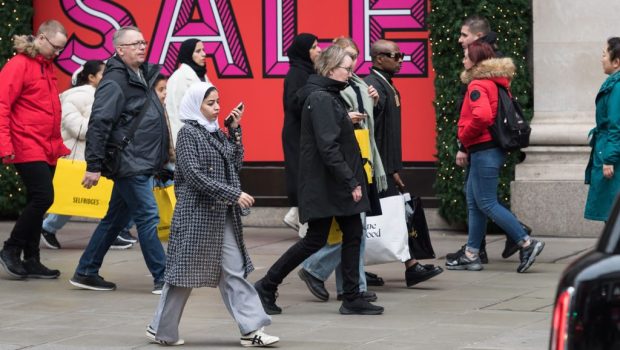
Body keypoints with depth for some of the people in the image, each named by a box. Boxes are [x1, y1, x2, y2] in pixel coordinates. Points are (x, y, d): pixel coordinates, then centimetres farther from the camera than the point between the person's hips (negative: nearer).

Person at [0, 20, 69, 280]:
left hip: (48, 150, 8)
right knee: (43, 197, -15)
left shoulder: (47, 66, 15)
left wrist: (58, 144, 19)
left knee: (37, 203, 9)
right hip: (28, 148, -8)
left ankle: (31, 261, 13)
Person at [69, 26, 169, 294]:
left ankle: (86, 273, 20)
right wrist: (93, 166, -21)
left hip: (142, 162, 9)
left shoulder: (143, 76, 15)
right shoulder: (114, 82, -14)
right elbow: (98, 124, -18)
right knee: (148, 217, -7)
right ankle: (162, 279, -4)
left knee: (116, 219, 13)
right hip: (128, 163, -9)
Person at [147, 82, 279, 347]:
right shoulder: (188, 133, -9)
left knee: (234, 271, 1)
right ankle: (162, 329, 14)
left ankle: (251, 329, -2)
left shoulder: (217, 133, 12)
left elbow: (235, 165, 11)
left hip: (222, 216, 7)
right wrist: (234, 194, -21)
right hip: (196, 214, -7)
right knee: (185, 271, 1)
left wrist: (234, 131, 4)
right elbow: (195, 176, -18)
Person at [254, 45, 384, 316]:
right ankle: (266, 287, 7)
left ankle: (352, 298, 9)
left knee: (353, 234, 6)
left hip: (339, 182, 10)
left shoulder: (331, 96, 14)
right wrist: (351, 182, -22)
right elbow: (328, 147, -23)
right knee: (315, 240, -3)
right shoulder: (320, 99, -17)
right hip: (323, 184, -10)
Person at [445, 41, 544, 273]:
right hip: (494, 148, 10)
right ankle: (471, 255, 15)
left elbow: (481, 116, -31)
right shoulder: (496, 83, 14)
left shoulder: (478, 85, -15)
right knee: (474, 202, 13)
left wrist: (464, 136, -14)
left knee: (486, 203, -7)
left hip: (483, 150, -10)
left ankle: (526, 243, -9)